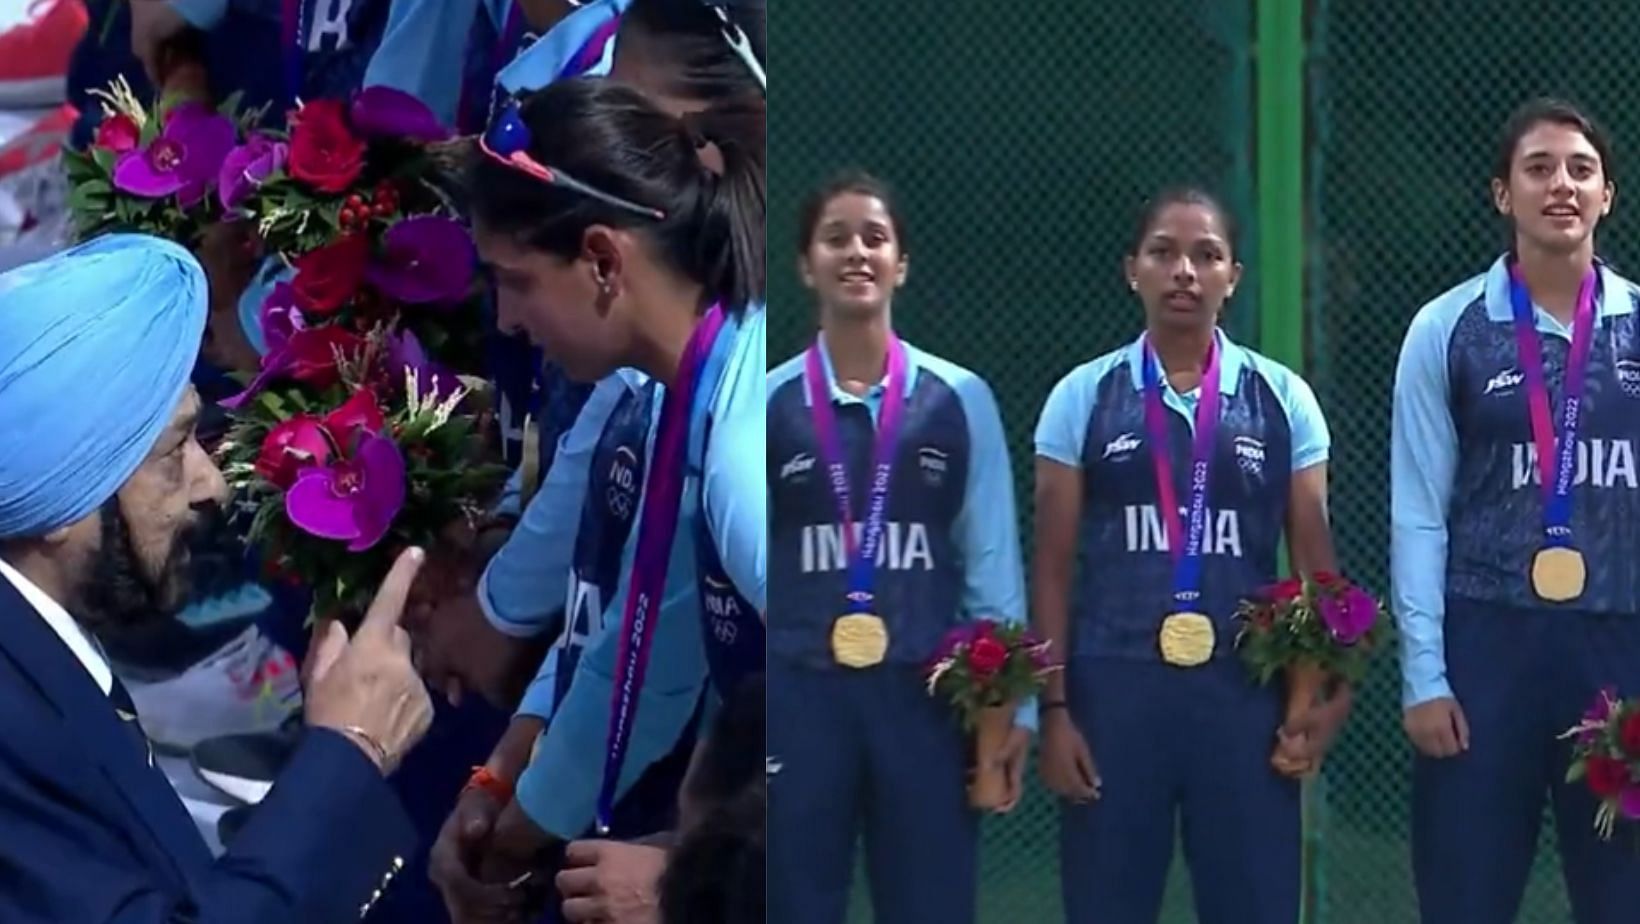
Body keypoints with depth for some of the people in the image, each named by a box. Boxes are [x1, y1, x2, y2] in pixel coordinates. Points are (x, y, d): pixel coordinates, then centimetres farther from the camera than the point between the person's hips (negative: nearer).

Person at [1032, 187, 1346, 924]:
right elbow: (1054, 569, 4)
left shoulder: (1282, 398, 5)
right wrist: (1052, 706, -2)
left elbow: (1315, 563, 5)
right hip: (1115, 690, 0)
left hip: (1243, 689, 0)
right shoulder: (1083, 397, 4)